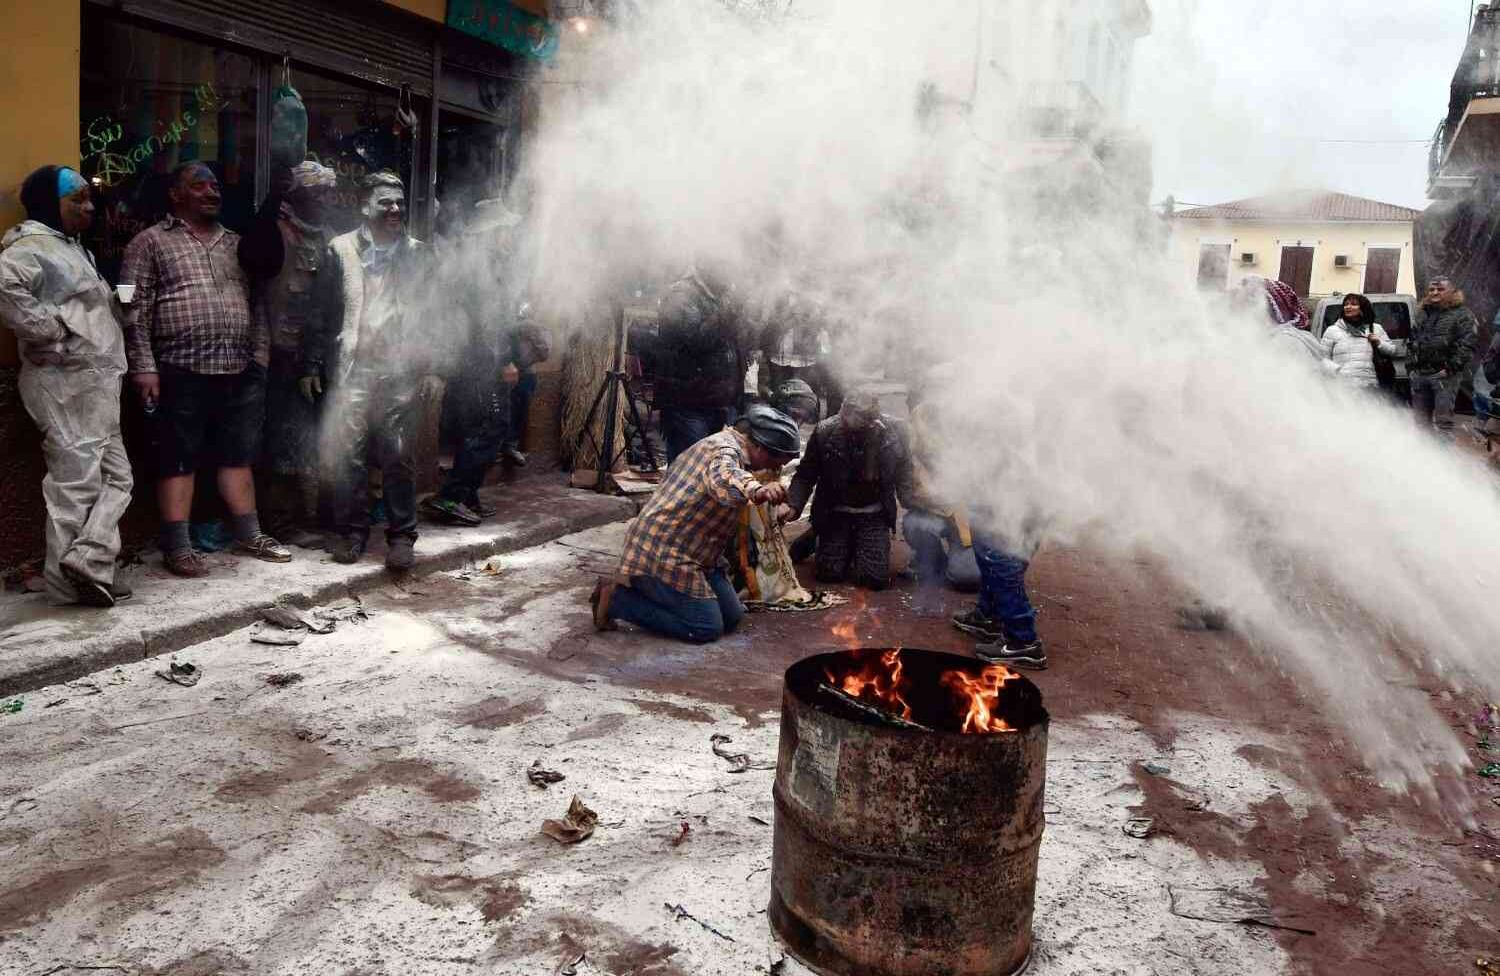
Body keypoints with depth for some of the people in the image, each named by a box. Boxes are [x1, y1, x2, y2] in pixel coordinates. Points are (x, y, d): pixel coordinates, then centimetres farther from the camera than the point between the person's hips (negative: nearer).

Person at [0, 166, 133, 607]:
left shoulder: (71, 247, 22)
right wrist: (51, 332, -24)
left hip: (94, 384, 10)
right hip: (68, 383, -10)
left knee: (115, 476, 9)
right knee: (77, 481, -6)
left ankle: (89, 563, 7)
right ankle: (69, 583, -1)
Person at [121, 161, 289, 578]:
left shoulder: (235, 243, 17)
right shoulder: (151, 242, 1)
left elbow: (256, 304, 18)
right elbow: (136, 310, -5)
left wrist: (260, 356, 9)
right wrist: (144, 368, -12)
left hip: (239, 372, 5)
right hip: (182, 372, -5)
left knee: (238, 454, 12)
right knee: (179, 460, 1)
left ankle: (248, 534, 21)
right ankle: (177, 547, 7)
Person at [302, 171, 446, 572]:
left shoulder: (419, 255, 10)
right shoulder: (340, 250, 8)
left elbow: (432, 314, 10)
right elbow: (320, 312, 7)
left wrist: (432, 368, 4)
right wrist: (312, 366, 4)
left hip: (401, 373, 0)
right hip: (350, 371, 0)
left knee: (399, 457, 0)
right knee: (347, 455, 2)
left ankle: (402, 536, 10)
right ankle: (351, 531, 15)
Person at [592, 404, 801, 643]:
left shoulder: (729, 443, 14)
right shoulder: (724, 448, -19)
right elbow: (723, 478, -44)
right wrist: (756, 490, -62)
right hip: (662, 554, -11)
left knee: (732, 617, 7)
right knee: (707, 628, -11)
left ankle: (650, 590, 16)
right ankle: (615, 598, -4)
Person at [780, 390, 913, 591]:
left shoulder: (891, 431, -15)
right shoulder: (824, 431, -17)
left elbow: (903, 476, -1)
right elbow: (805, 476, -9)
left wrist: (914, 506, -15)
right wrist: (793, 505, -24)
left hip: (874, 514, 0)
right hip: (835, 513, 0)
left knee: (876, 578, -12)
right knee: (829, 573, -9)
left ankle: (858, 548, 24)